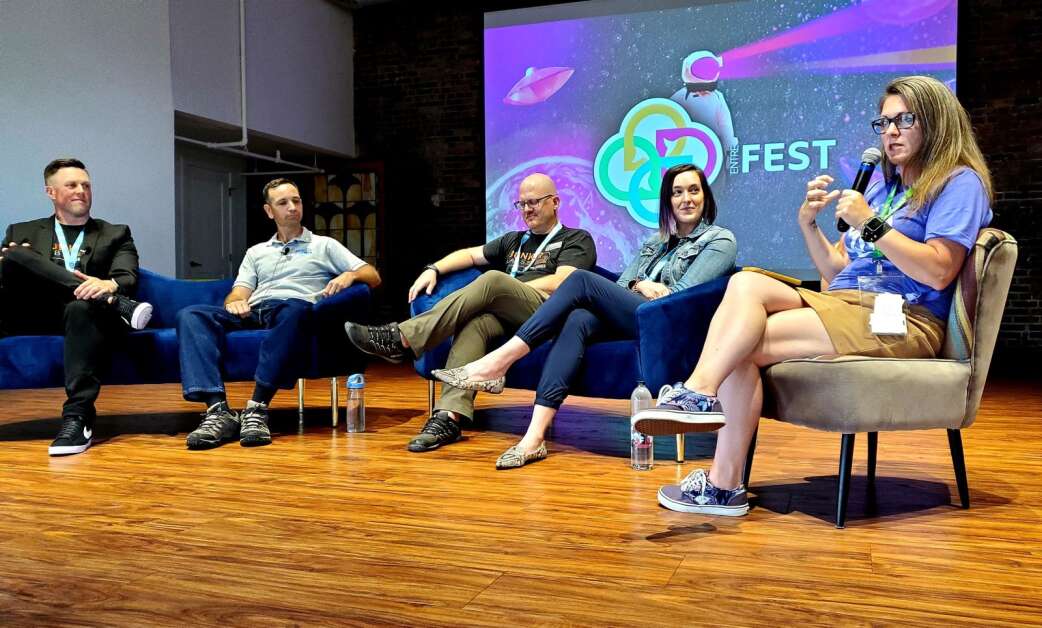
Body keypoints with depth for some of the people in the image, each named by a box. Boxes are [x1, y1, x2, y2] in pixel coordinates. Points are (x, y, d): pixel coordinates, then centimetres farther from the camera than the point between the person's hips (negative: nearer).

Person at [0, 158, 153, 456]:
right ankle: (116, 305, -33)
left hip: (86, 311, -1)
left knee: (82, 308, -38)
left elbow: (128, 278, 2)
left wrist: (110, 284, -23)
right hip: (34, 316, 1)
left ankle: (78, 417, -40)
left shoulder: (116, 234, 19)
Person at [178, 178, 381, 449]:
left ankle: (257, 408, -43)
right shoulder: (256, 252, 33)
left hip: (295, 309, -3)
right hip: (253, 313, 4)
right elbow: (239, 293, 19)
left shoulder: (324, 245, 24)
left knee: (294, 309, -41)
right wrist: (234, 302, -6)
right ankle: (219, 410, -38)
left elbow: (373, 277, 16)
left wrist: (350, 275, -7)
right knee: (190, 315, -24)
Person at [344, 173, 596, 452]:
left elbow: (560, 284, -4)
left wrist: (504, 289, -3)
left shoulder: (576, 240, 12)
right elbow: (469, 254, 31)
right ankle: (450, 416, -44)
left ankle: (401, 340, -35)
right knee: (476, 321, -31)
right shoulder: (514, 240, 33)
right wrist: (433, 270, 12)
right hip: (506, 318, 5)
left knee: (492, 279, -31)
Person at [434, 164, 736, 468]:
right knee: (577, 320, -29)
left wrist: (640, 287, 5)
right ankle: (535, 436, -40)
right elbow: (619, 287, 18)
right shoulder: (656, 242, 29)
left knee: (582, 279, -21)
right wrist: (640, 286, -4)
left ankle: (499, 361, -23)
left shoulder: (720, 240, 9)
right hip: (626, 320, 5)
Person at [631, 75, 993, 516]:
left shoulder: (959, 182, 3)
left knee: (744, 344, -25)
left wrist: (869, 223, -16)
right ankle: (700, 392, -31)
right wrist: (808, 224, 5)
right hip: (841, 305, 7)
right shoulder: (883, 186, 26)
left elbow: (938, 273, -13)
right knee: (745, 282, -21)